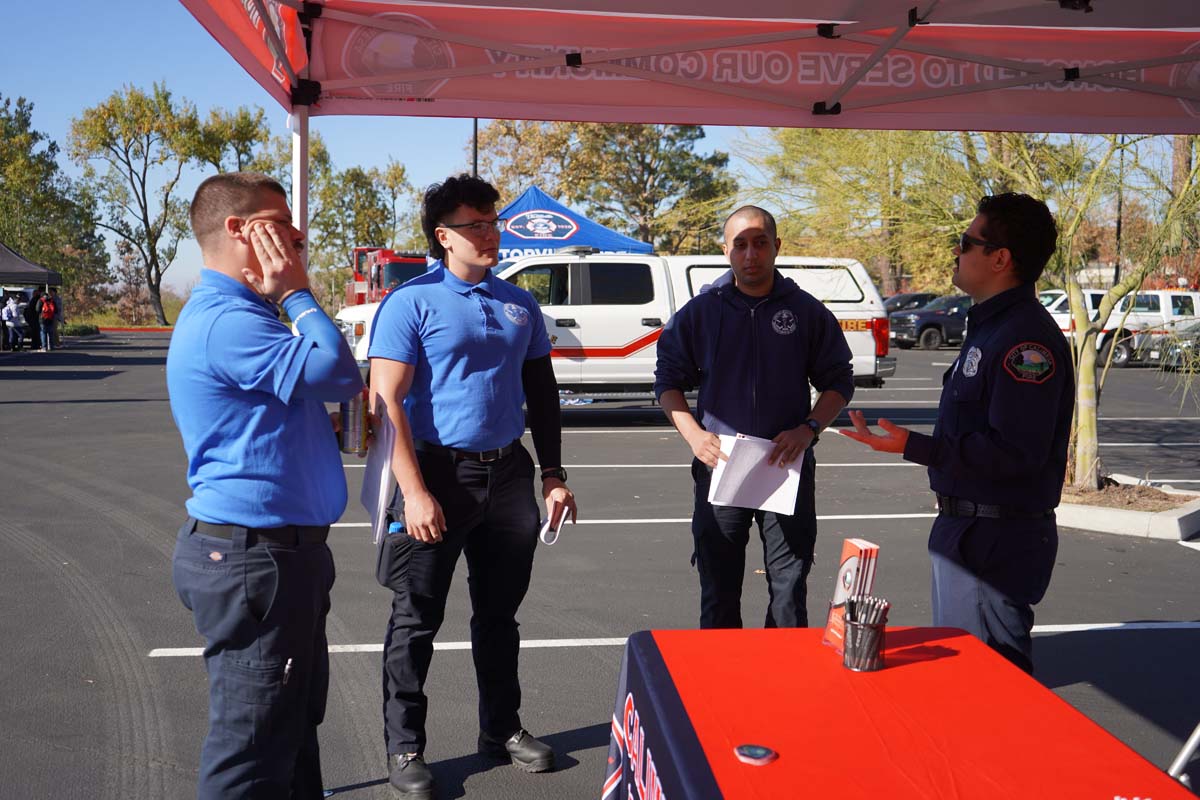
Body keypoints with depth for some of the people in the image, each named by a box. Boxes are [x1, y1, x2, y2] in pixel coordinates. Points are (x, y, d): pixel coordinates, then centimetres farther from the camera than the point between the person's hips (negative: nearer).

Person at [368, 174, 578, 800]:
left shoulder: (519, 304, 10)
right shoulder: (412, 303, -7)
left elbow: (542, 394, 16)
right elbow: (387, 402, -13)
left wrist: (553, 475, 10)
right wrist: (414, 492, -20)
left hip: (509, 473, 5)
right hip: (439, 472, -5)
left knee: (500, 612, 16)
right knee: (417, 619, 4)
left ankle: (502, 729, 31)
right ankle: (404, 748, 17)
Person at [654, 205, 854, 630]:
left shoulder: (807, 312, 3)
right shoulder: (700, 311, 4)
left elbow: (839, 382, 7)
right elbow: (668, 380, 7)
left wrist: (808, 429, -10)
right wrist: (694, 434, -9)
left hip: (788, 468, 0)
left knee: (790, 589, 6)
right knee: (718, 591, 9)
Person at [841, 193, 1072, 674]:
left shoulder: (1026, 338, -20)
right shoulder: (991, 325, 14)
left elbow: (1015, 451, -27)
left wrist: (915, 448, -28)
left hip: (995, 542, -11)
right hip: (966, 527, 11)